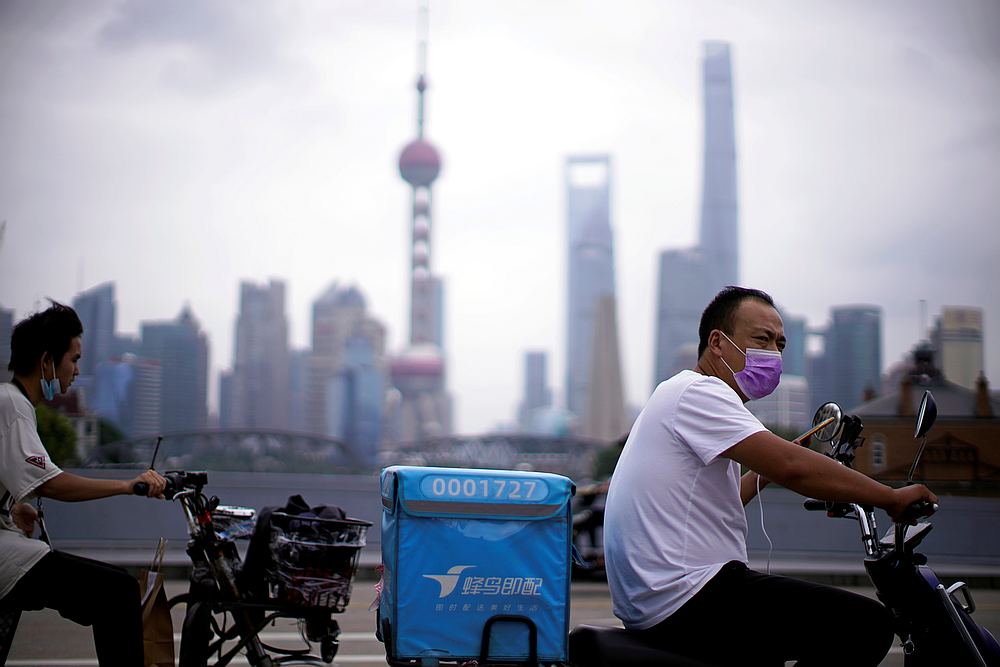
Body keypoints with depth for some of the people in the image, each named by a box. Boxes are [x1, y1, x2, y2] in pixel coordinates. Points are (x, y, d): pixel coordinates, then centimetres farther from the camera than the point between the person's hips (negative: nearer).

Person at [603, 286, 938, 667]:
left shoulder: (681, 394, 22)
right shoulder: (698, 392, -10)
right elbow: (791, 467, -21)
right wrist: (892, 498, -14)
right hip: (686, 603, -11)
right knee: (868, 624, -15)